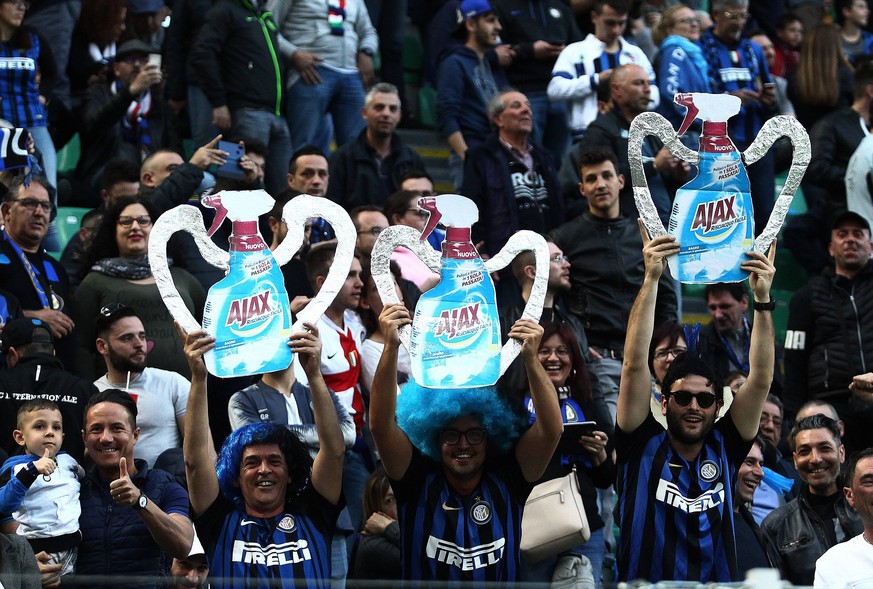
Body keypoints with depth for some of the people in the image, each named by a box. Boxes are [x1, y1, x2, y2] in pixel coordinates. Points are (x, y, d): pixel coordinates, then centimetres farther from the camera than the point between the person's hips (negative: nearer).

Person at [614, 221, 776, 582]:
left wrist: (762, 298, -3)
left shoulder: (724, 449, 10)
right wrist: (651, 279, -8)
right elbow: (634, 365, -3)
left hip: (717, 581, 1)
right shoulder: (643, 445, 5)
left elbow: (761, 379, 5)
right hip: (645, 581, -1)